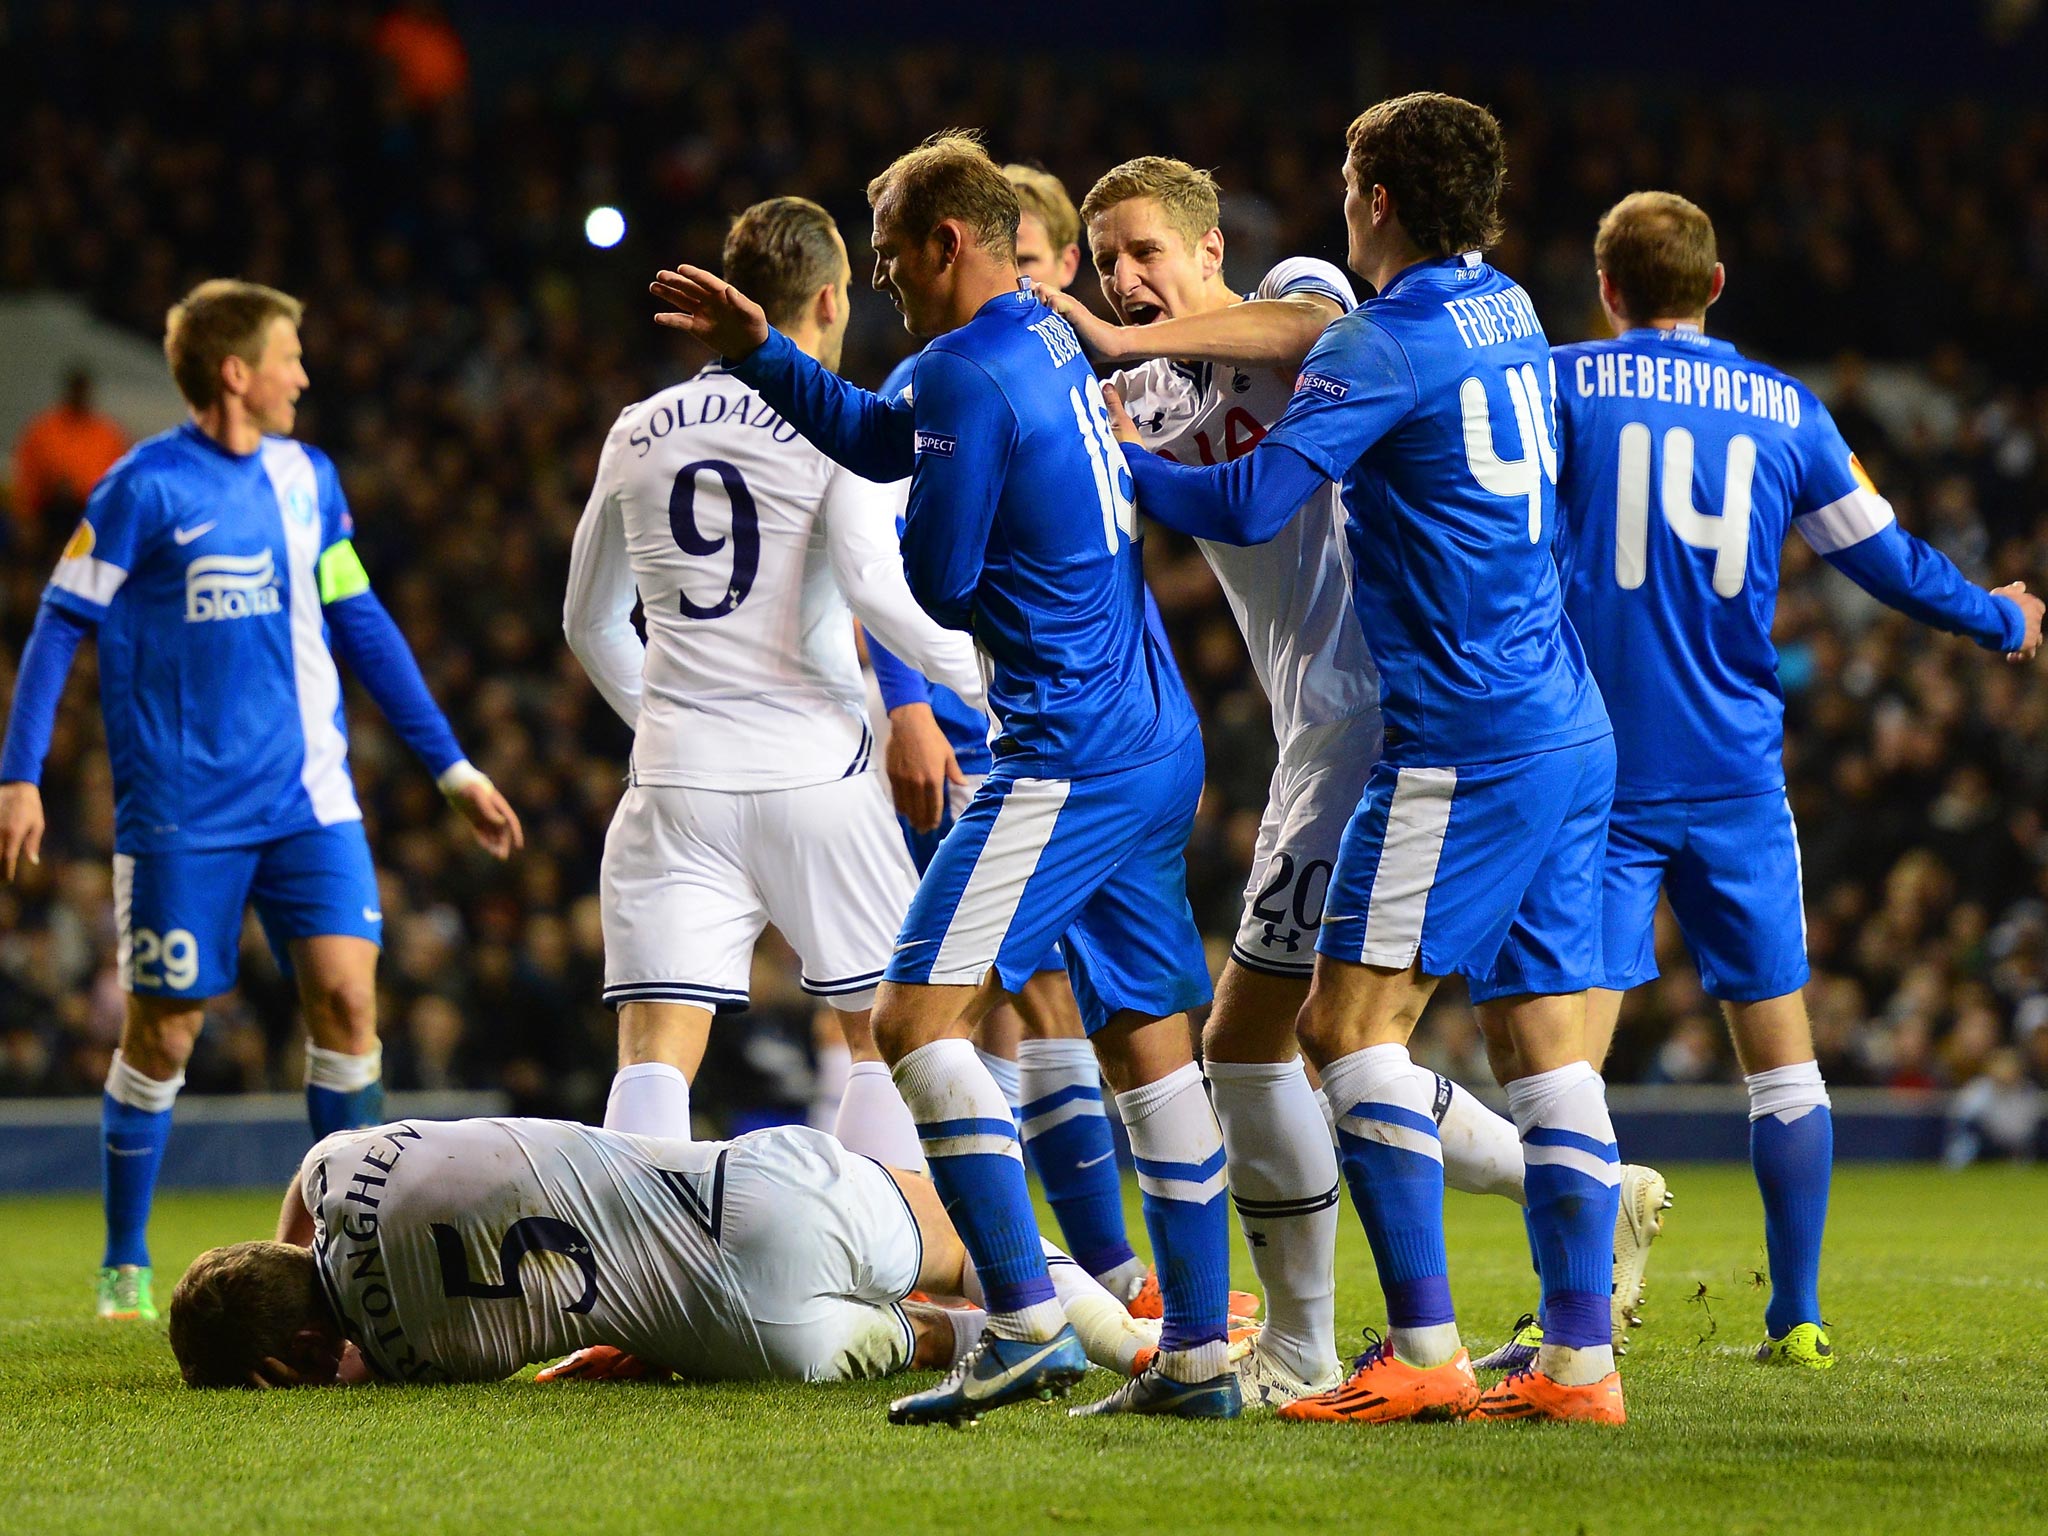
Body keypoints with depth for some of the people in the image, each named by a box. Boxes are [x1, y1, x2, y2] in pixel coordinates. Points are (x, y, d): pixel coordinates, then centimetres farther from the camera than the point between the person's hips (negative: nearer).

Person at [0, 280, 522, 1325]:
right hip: (182, 812, -4)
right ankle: (125, 1265, 17)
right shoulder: (147, 486, -7)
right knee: (164, 1031, 1)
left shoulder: (306, 478, 10)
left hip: (307, 797, 4)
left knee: (345, 992, -9)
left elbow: (361, 625, 18)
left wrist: (451, 768, 18)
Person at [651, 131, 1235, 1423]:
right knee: (1148, 1039, 13)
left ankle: (1029, 1325, -22)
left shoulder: (971, 374, -13)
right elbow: (880, 443, 29)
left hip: (1069, 755, -10)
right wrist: (760, 351, 26)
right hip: (1161, 745, 10)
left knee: (920, 1015, -13)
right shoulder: (1049, 342, 16)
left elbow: (941, 581, -10)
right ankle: (1200, 1353, 13)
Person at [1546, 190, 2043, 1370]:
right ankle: (1799, 1319, 11)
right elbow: (1886, 558, 13)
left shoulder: (1562, 384, -2)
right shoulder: (1787, 409, 6)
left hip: (1597, 772, -2)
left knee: (1570, 1052, -4)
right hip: (1735, 774, 2)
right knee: (1781, 1050, 11)